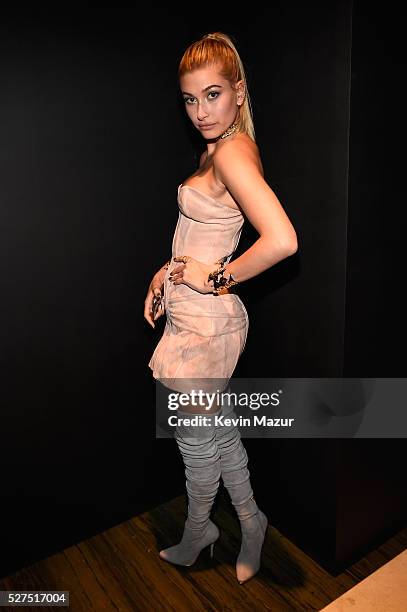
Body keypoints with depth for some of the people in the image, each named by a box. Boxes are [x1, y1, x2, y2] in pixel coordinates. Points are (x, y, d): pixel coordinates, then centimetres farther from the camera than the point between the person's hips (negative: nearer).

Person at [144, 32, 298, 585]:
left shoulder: (232, 152, -19)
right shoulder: (218, 150, 11)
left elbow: (282, 240, -33)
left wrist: (219, 277, -20)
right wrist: (166, 273, 10)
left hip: (203, 321, -9)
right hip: (195, 314, 9)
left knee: (196, 440, 13)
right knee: (219, 429, 21)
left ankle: (196, 535, 41)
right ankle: (249, 523, 43)